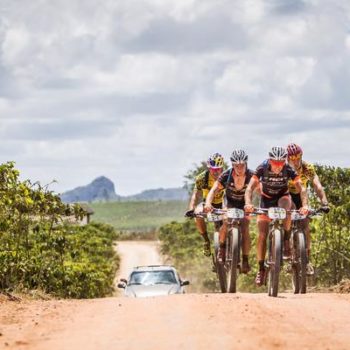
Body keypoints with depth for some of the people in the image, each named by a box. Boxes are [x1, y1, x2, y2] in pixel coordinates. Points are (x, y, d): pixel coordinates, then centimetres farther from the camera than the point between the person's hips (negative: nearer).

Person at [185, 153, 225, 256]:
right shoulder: (202, 178, -24)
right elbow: (196, 194, -29)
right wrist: (191, 209, -46)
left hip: (221, 204, 0)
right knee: (198, 214, -31)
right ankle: (206, 241, -12)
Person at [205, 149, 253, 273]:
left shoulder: (251, 176, -28)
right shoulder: (226, 175, -27)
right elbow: (213, 190, -34)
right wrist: (208, 203, -53)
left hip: (244, 204, 0)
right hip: (230, 202, 0)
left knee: (245, 228, -16)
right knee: (226, 223, -26)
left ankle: (245, 261, -7)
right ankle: (222, 247, -1)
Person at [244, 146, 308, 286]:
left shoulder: (289, 170, -26)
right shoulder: (262, 168, -26)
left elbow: (301, 188, -32)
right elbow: (250, 188, -32)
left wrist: (304, 205, -49)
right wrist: (248, 203, -50)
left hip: (282, 196, 0)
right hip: (266, 199, 0)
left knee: (285, 208, -38)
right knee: (262, 235, -8)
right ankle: (261, 269, 2)